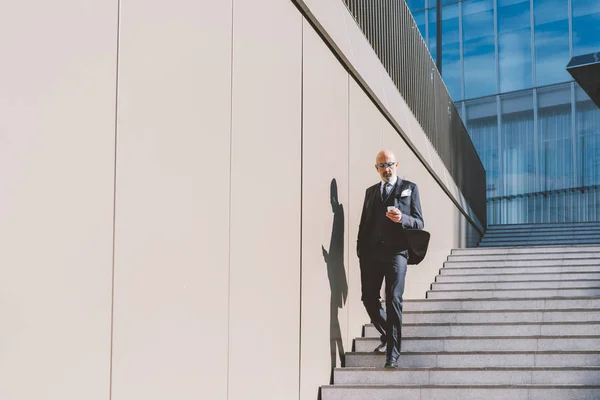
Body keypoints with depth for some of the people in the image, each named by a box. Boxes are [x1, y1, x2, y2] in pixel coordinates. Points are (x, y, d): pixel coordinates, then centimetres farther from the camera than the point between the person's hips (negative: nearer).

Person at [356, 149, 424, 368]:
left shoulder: (409, 188, 9)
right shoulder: (371, 191, 20)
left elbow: (419, 222, 3)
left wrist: (402, 218, -18)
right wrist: (360, 250, 7)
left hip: (396, 252, -4)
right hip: (371, 253, 4)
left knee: (393, 301, -10)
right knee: (369, 299, 4)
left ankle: (392, 352, -8)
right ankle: (387, 336, 28)